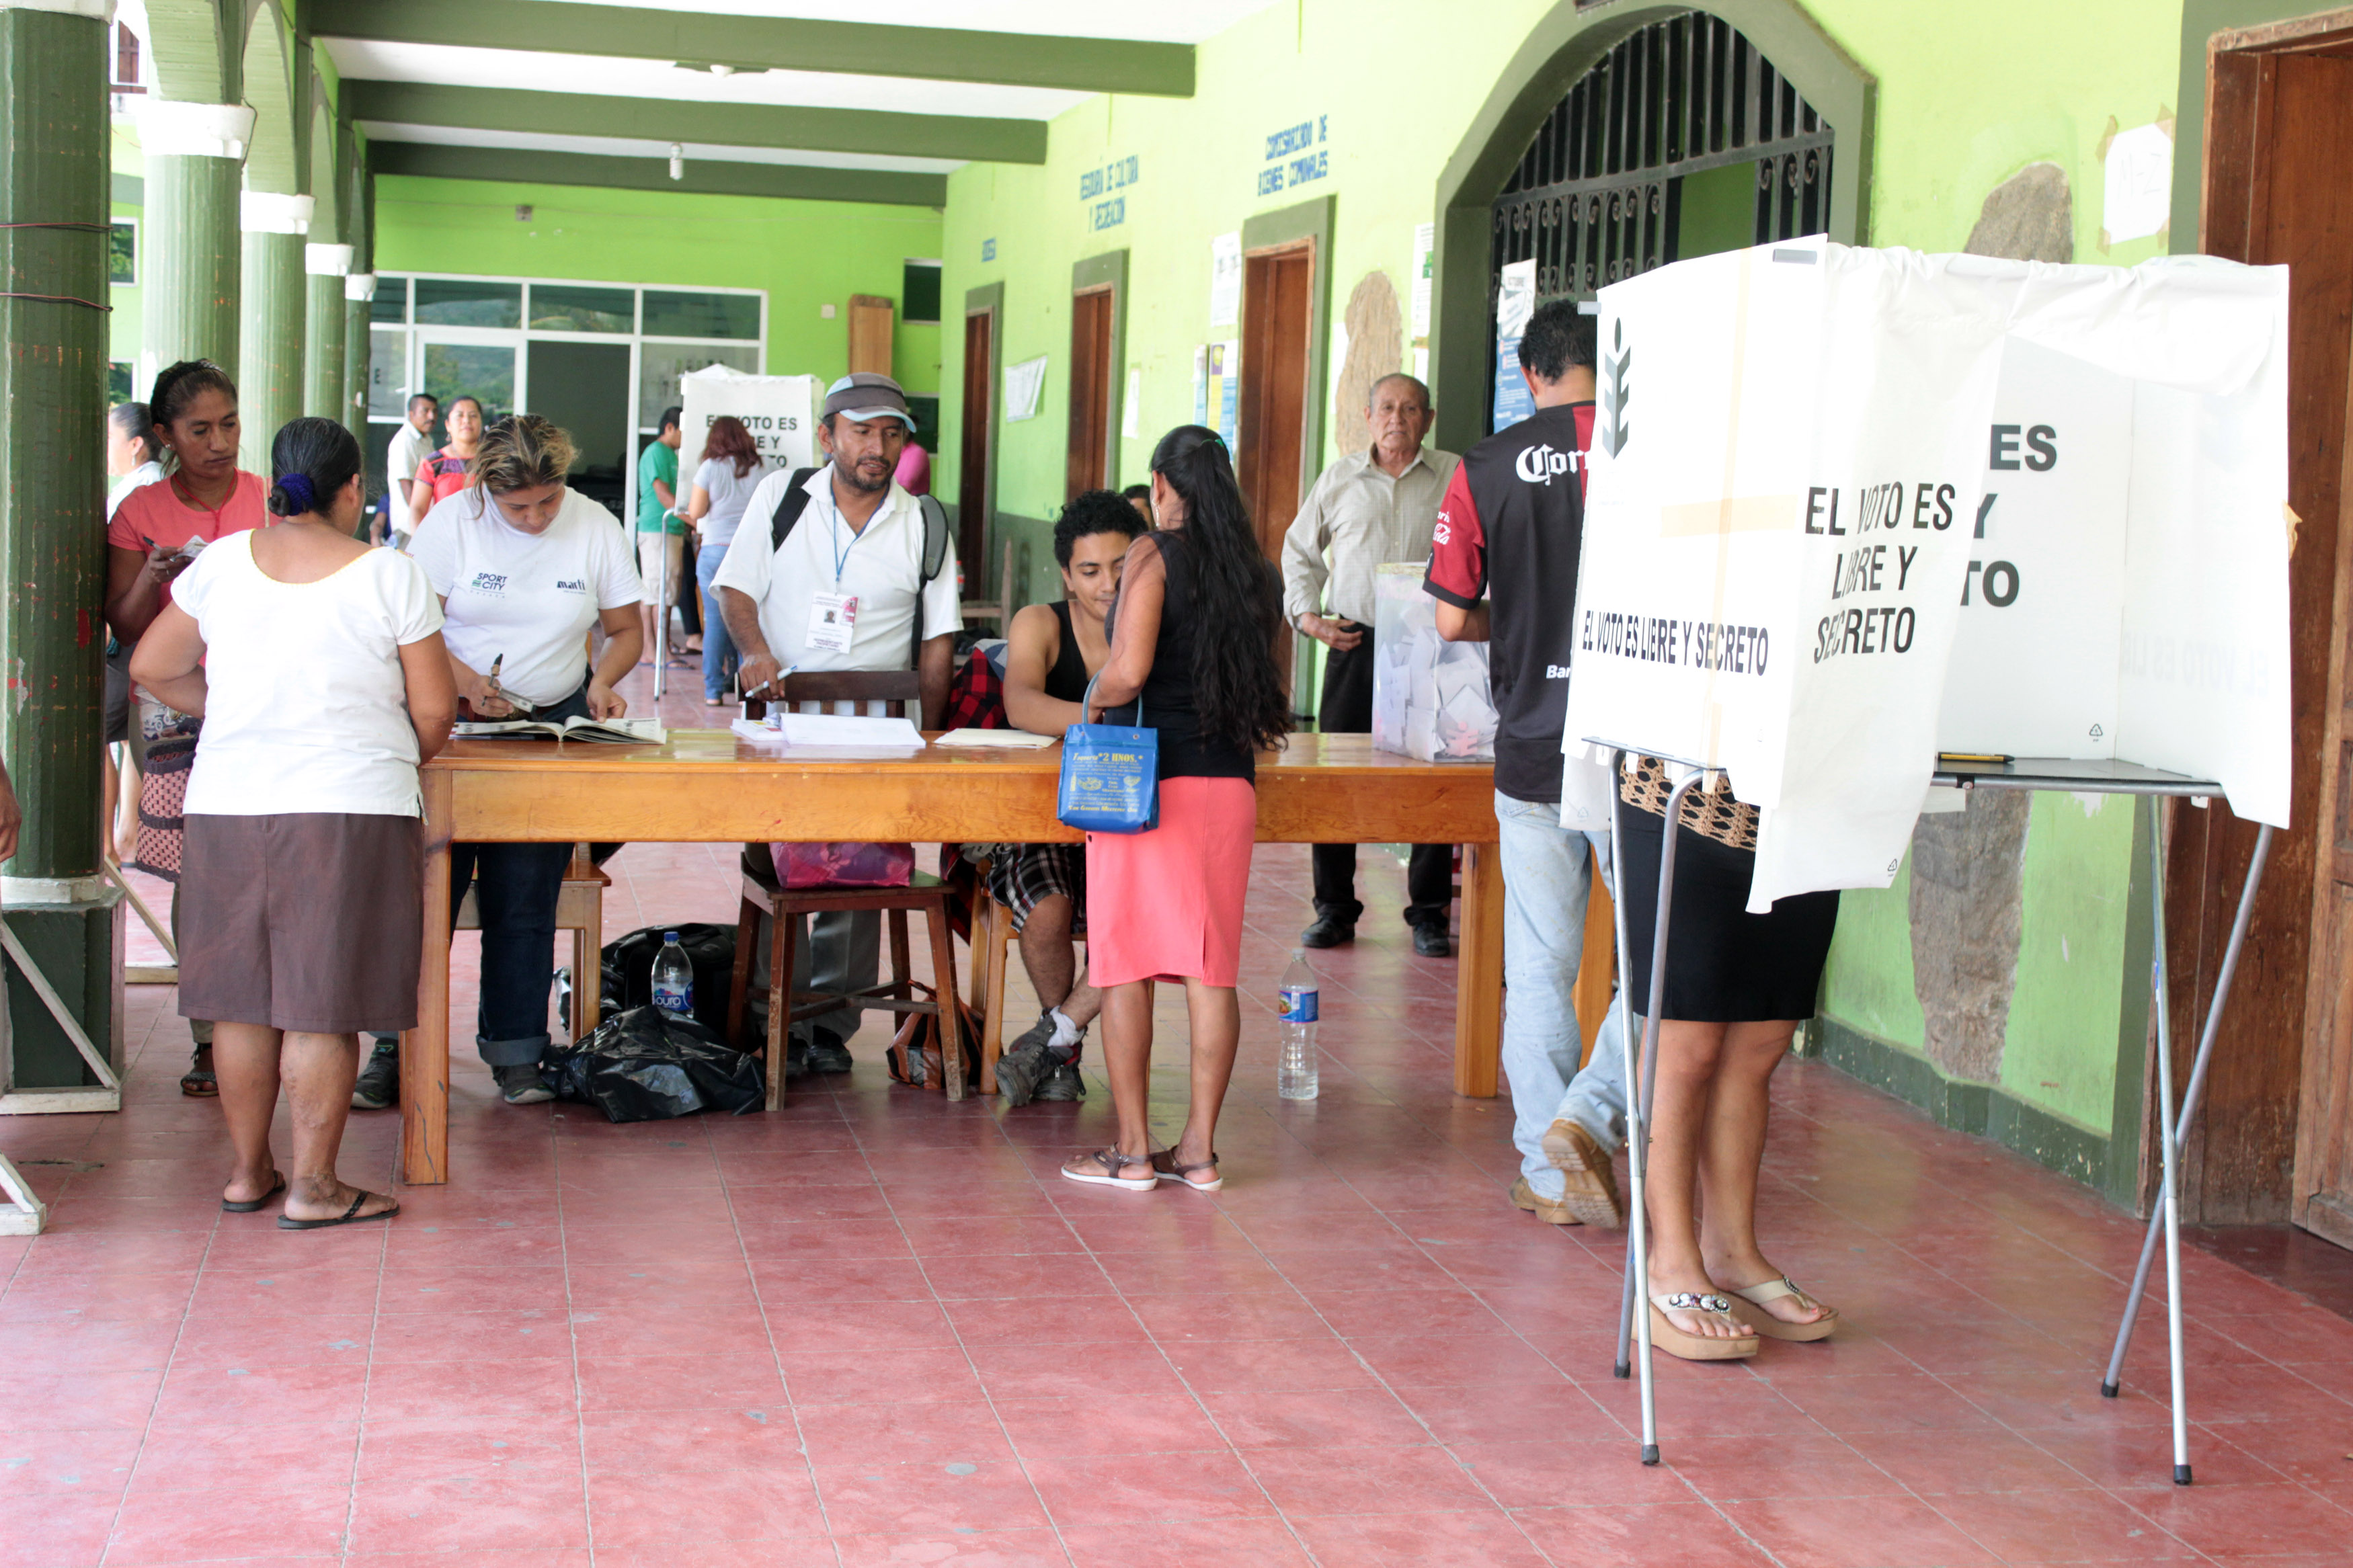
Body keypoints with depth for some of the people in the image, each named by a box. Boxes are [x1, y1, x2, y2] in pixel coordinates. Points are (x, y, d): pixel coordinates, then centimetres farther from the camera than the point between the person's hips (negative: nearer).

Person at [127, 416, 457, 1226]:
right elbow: (434, 710, -4)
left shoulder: (222, 563, 3)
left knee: (243, 998, 13)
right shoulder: (389, 576, -6)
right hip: (351, 807, -4)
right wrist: (395, 759, 16)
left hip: (228, 803, 4)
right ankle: (313, 1187, 7)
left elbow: (152, 668, 11)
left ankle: (248, 1170, 23)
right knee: (324, 1006, 1)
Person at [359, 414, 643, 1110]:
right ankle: (396, 1050, 6)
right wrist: (466, 682, -22)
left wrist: (602, 682, -10)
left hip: (556, 721, 1)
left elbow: (625, 631, 10)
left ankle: (516, 1051, 10)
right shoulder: (451, 522, -5)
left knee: (525, 897, 0)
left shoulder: (596, 529, 1)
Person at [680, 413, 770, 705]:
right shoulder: (760, 469, 4)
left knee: (716, 622, 3)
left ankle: (714, 690, 3)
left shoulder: (710, 468, -1)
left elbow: (695, 513, 0)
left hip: (715, 550, -1)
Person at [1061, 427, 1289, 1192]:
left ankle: (1132, 1149, 6)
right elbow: (1274, 699, 12)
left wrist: (1094, 699, 4)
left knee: (1126, 964, 3)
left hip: (1149, 778, -5)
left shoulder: (1154, 555, -6)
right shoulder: (1257, 571, 10)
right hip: (1230, 782, 5)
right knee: (1211, 969, 8)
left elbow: (1129, 673, -16)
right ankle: (1198, 1147, 12)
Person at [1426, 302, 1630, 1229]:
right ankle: (1591, 1115, -3)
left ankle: (1549, 1171, 15)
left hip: (1530, 751, 2)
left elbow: (1453, 619, 0)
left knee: (1540, 969, 11)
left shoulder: (1486, 469, -1)